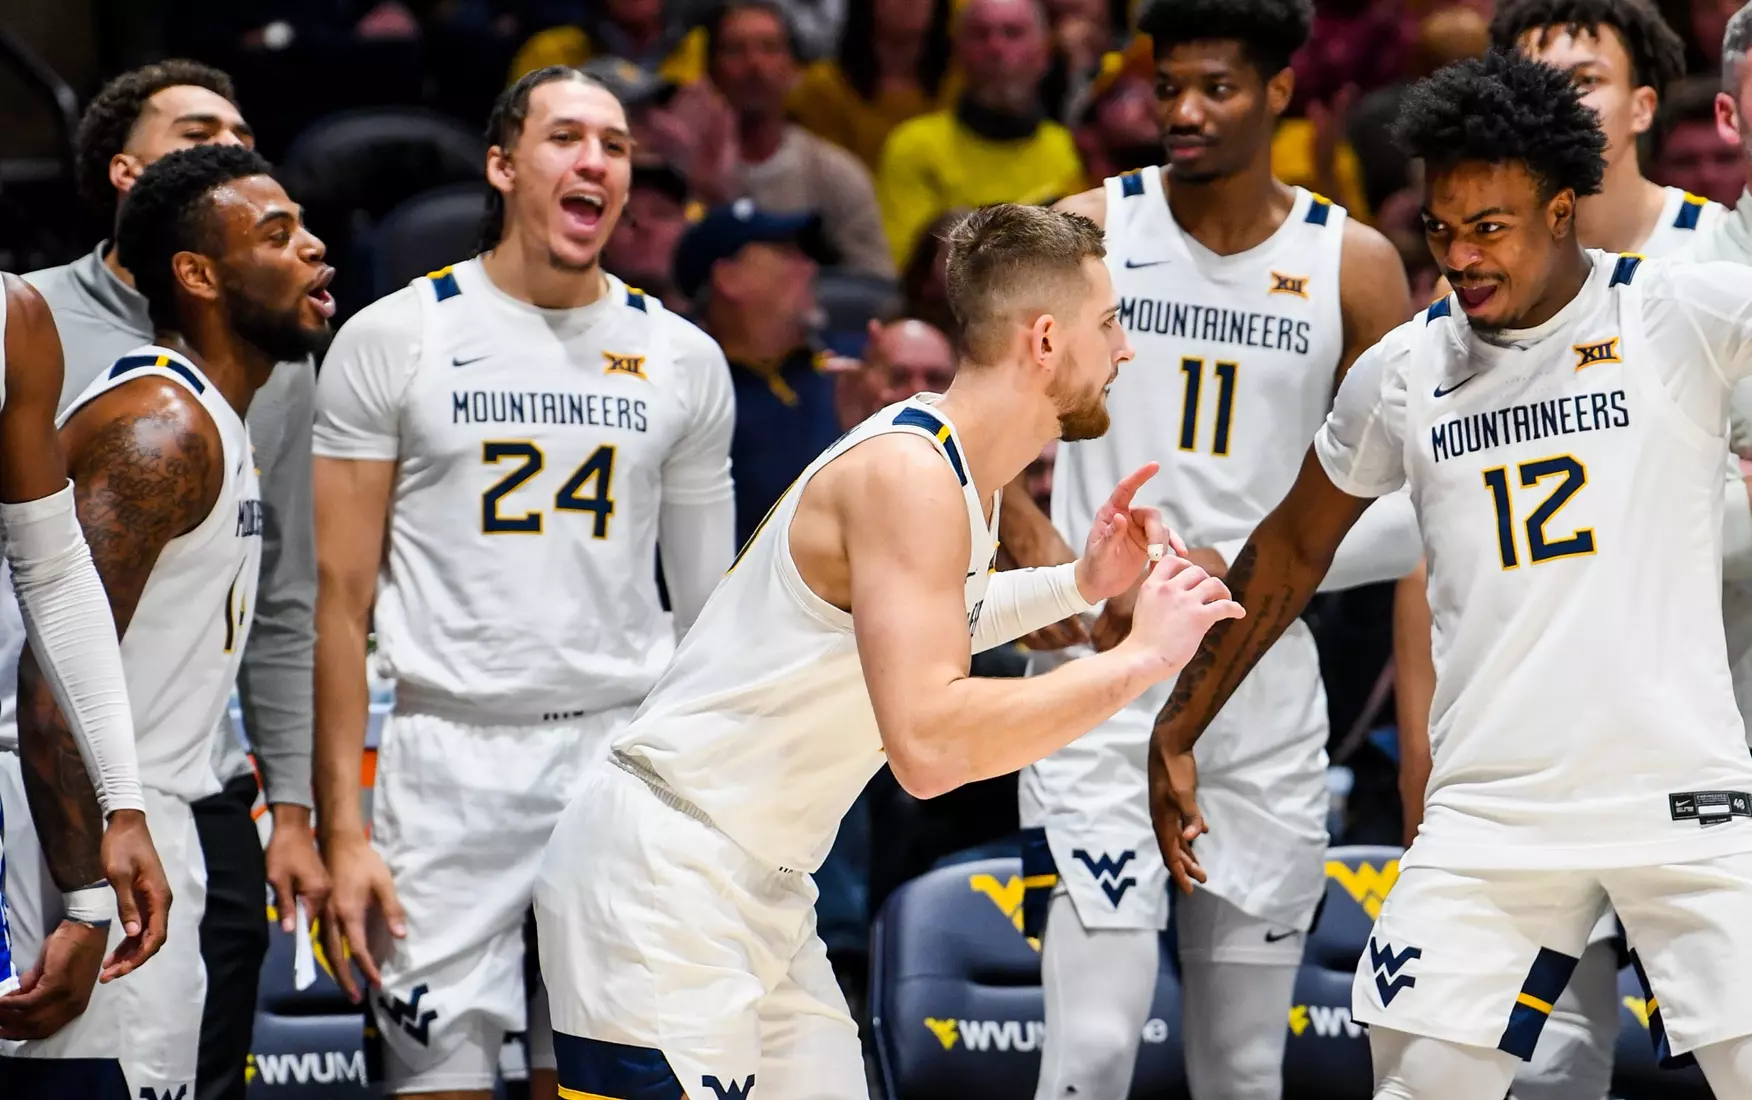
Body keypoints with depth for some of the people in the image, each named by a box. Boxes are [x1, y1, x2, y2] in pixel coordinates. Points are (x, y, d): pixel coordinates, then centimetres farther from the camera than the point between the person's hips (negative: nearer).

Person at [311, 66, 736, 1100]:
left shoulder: (682, 359, 9)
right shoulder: (395, 339, 1)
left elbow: (710, 613, 13)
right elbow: (340, 599, -1)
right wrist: (340, 830, -7)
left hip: (628, 754, 2)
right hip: (452, 760, -2)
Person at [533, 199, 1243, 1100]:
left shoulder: (952, 470, 8)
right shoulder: (908, 473, -21)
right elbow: (928, 743, -31)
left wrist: (1076, 586, 17)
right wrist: (1138, 658, -24)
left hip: (759, 889, 10)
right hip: (661, 880, -10)